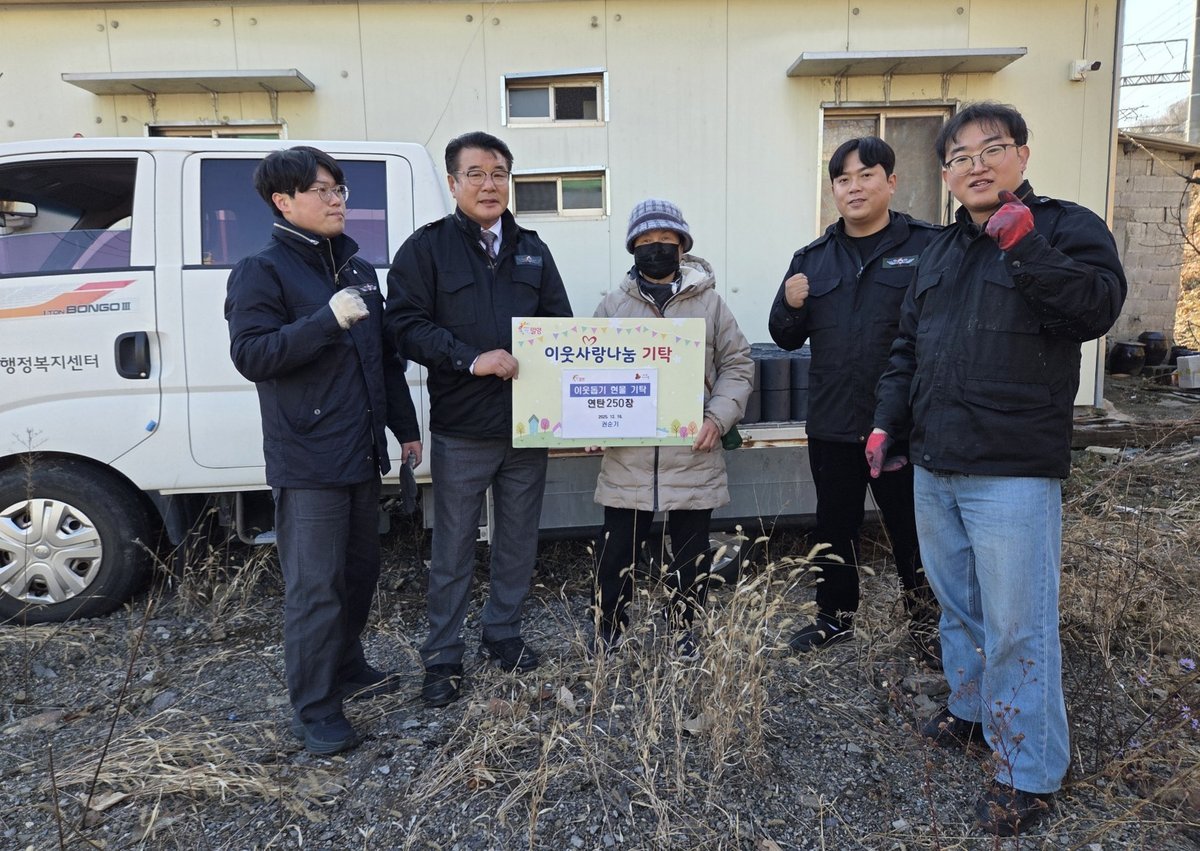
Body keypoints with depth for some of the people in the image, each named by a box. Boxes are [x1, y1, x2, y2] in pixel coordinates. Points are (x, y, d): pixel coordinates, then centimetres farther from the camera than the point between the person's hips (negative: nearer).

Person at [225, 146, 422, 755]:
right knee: (315, 586, -4)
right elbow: (250, 355, -16)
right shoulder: (262, 272, -6)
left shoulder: (358, 269, 15)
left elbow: (386, 354, 19)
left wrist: (405, 426, 19)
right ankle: (314, 710, 10)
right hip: (307, 459, -7)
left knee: (360, 570, 18)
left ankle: (346, 667, 37)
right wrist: (328, 319, -24)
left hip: (362, 452, 8)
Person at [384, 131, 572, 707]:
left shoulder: (532, 250, 13)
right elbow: (406, 324, -10)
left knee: (518, 541, 15)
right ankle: (442, 658, 21)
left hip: (527, 425, 4)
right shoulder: (427, 247, 0)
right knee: (453, 549, 6)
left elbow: (561, 324, 13)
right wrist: (471, 359, -21)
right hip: (460, 429, -4)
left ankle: (503, 634, 34)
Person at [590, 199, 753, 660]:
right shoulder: (614, 304, 7)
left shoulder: (709, 301, 5)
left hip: (694, 454, 0)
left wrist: (719, 416, -8)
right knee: (618, 549, 8)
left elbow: (737, 364, 6)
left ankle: (683, 630, 31)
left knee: (690, 551, 12)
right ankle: (608, 631, 27)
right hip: (628, 455, 0)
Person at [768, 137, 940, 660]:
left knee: (912, 528, 9)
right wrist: (790, 306, -9)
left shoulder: (930, 246, -3)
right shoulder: (813, 259, 10)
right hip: (832, 425, 4)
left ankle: (926, 624, 30)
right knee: (834, 526, 16)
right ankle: (835, 617, 35)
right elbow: (787, 338, 12)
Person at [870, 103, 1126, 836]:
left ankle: (1031, 773, 15)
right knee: (957, 605, 19)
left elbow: (1096, 308, -19)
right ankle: (973, 710, 40)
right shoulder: (941, 249, 16)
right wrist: (888, 420, 13)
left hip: (1014, 472, -6)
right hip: (934, 467, 7)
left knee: (1016, 625, -1)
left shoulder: (1067, 227, -3)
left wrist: (1025, 245, -27)